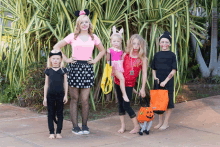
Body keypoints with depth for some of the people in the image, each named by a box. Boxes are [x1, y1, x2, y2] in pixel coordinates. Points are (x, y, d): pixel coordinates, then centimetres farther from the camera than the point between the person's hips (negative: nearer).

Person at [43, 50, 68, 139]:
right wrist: (45, 97, 4)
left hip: (60, 95, 0)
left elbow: (65, 83, 5)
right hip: (50, 95, 0)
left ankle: (58, 132, 11)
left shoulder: (63, 70, 1)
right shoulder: (48, 71, 2)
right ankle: (51, 133, 10)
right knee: (50, 114, 4)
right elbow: (46, 84, 6)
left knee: (60, 113, 4)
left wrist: (65, 95, 0)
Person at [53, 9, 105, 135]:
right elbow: (56, 47, 7)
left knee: (85, 100, 0)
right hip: (74, 68, -1)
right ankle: (75, 126, 7)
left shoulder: (94, 37, 11)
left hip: (88, 68, 2)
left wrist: (95, 60, 9)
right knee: (74, 99, 1)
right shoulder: (73, 36, 4)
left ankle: (85, 125, 12)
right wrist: (66, 59, -1)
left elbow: (102, 51, 24)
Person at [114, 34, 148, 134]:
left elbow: (144, 74, -5)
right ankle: (122, 125, 22)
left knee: (126, 105, -8)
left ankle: (137, 126, 6)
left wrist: (142, 88, -6)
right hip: (119, 81, 3)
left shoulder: (142, 58, -7)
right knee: (120, 103, 9)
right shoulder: (125, 55, -1)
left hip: (129, 84, -3)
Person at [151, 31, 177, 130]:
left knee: (168, 103, 3)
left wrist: (165, 81, -15)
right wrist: (155, 77, -2)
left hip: (168, 83, -4)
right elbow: (153, 68, 16)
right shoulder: (157, 55, 7)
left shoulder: (172, 55, -5)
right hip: (158, 83, 4)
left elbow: (173, 70, -9)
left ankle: (166, 123, 14)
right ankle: (160, 122, 23)